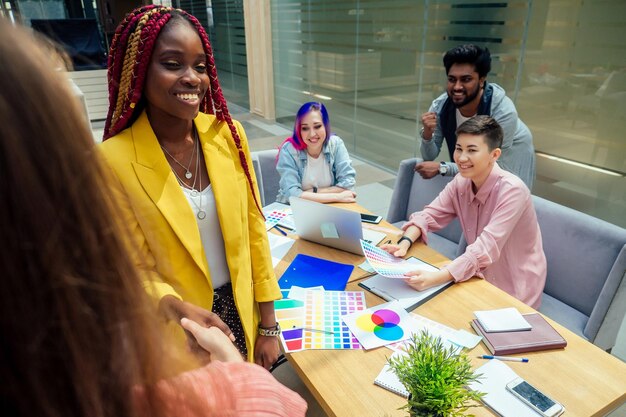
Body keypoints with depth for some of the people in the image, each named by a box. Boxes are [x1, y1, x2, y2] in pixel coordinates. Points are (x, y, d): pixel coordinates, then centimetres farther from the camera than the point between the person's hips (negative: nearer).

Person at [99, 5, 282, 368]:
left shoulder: (229, 134, -10)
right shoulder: (113, 160, -19)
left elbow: (255, 229, -4)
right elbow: (139, 268, -11)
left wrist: (268, 326, -1)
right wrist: (177, 308, -33)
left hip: (242, 311, 3)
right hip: (176, 334, -2)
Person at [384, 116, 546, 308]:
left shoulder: (512, 191, -25)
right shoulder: (461, 182, -7)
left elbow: (486, 249, -34)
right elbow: (429, 216, -3)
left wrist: (436, 278, -46)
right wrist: (405, 243, -24)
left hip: (513, 291, -5)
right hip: (479, 276, 5)